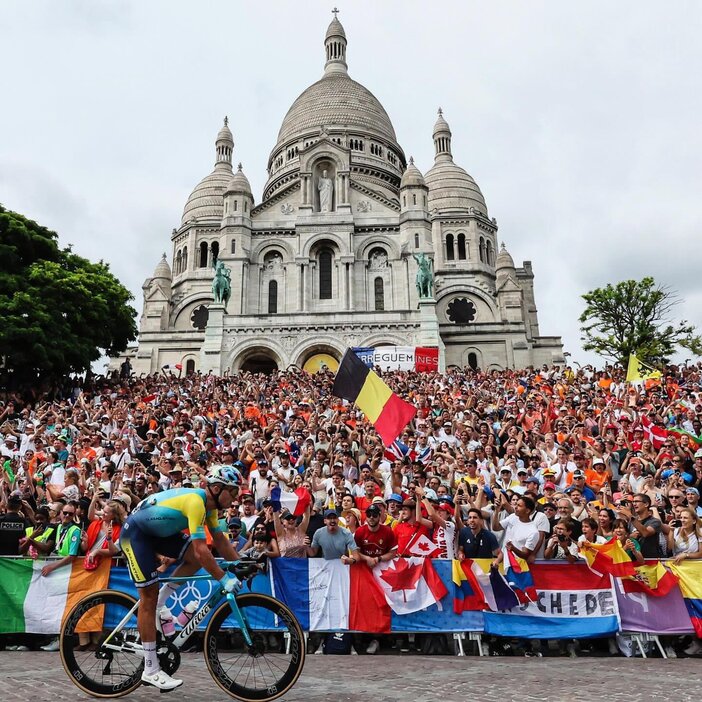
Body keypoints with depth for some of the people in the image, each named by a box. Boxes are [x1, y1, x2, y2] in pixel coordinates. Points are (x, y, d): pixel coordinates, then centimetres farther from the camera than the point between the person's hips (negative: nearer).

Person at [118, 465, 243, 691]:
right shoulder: (195, 501, -31)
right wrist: (224, 579, -31)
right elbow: (201, 549, -35)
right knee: (148, 596, -7)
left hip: (158, 531, 9)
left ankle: (158, 604, 8)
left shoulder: (210, 504, -3)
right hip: (135, 532, -9)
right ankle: (151, 671, 1)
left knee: (195, 558, -8)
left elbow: (220, 540, 4)